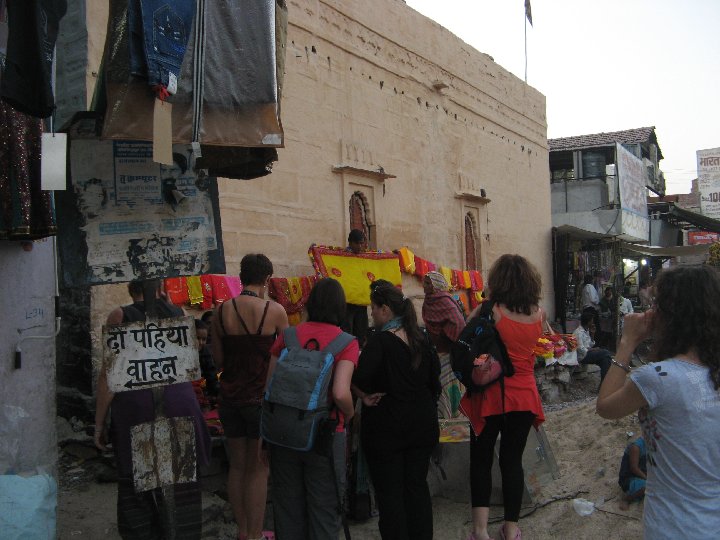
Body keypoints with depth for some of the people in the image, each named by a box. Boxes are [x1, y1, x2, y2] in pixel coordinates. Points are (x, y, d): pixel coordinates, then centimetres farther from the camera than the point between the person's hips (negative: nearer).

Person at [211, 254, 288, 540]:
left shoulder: (222, 310, -2)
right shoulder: (275, 310, -12)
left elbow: (218, 359, 4)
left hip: (230, 396, 4)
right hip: (261, 396, -3)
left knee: (237, 466, 15)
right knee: (258, 468, 7)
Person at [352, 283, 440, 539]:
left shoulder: (380, 340, -18)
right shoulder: (421, 337, 3)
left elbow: (359, 378, -30)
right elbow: (434, 376, 12)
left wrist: (364, 395, -11)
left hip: (386, 427, -6)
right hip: (422, 423, 6)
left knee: (389, 492, 4)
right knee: (417, 486, 14)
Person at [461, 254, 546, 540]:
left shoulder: (489, 311, -14)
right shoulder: (538, 314, -2)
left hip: (491, 395, -3)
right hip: (525, 396, 3)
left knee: (481, 460, 9)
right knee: (513, 461, 13)